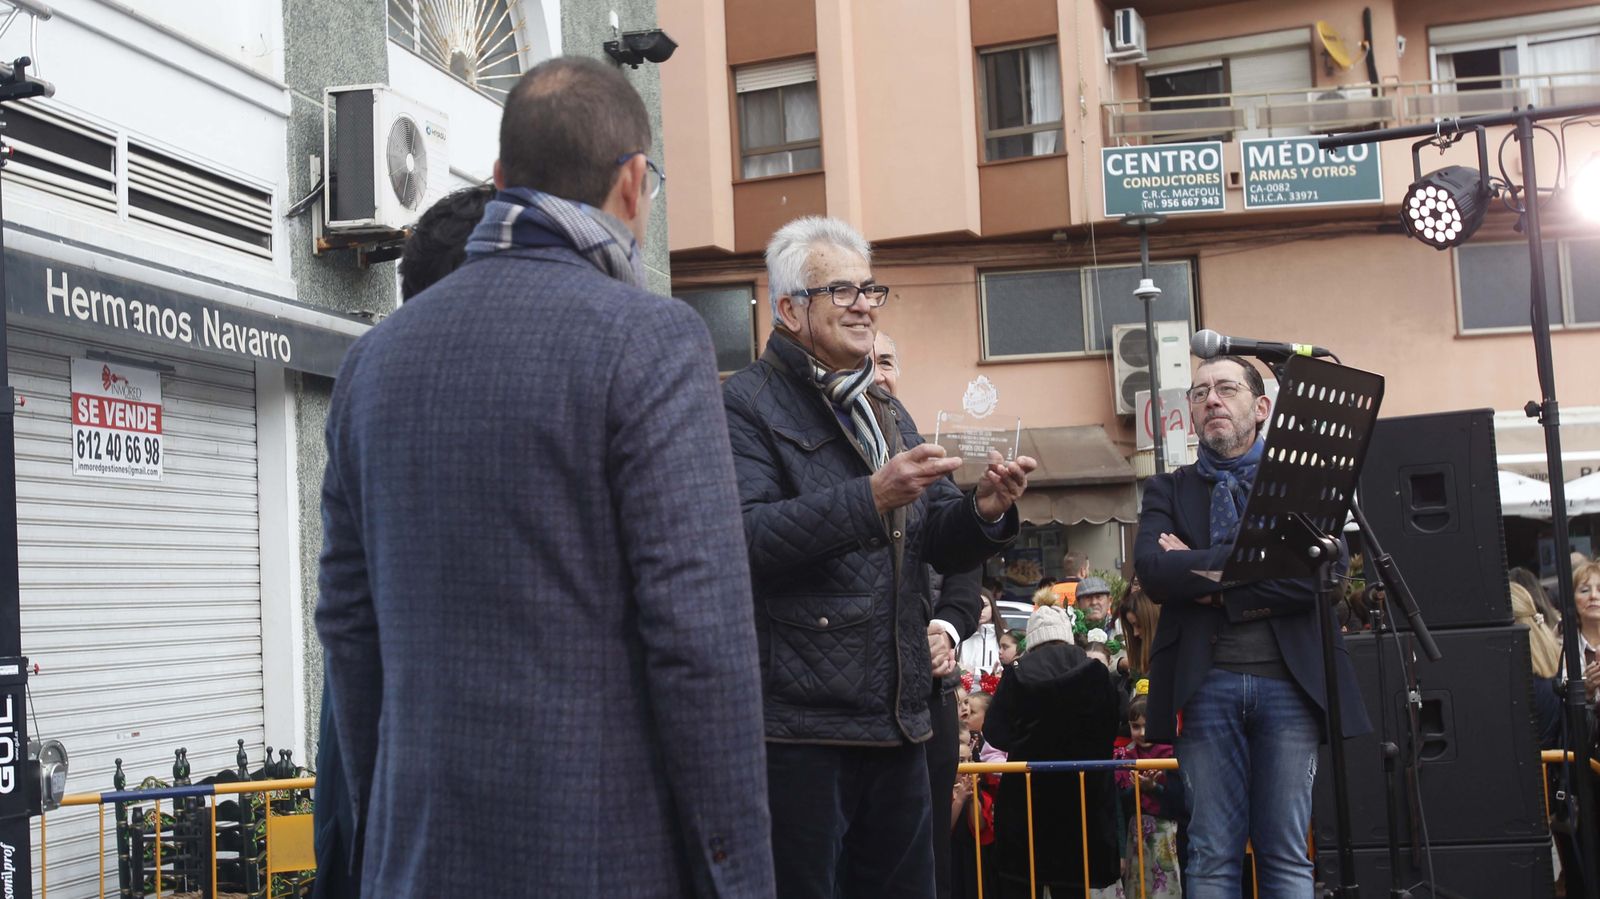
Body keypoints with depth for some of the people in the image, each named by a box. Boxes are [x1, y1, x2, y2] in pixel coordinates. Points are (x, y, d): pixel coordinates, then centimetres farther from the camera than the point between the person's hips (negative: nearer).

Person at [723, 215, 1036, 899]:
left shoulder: (888, 413, 20)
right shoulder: (746, 404, -5)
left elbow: (941, 546, 17)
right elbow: (745, 537, -20)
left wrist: (985, 511, -5)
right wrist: (872, 496, -26)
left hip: (897, 723, 8)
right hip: (800, 726, -7)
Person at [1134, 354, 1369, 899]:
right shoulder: (1168, 490, 15)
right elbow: (1152, 572, -4)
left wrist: (1208, 575, -7)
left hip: (1289, 679, -1)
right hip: (1205, 683, 1)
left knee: (1287, 855, 1)